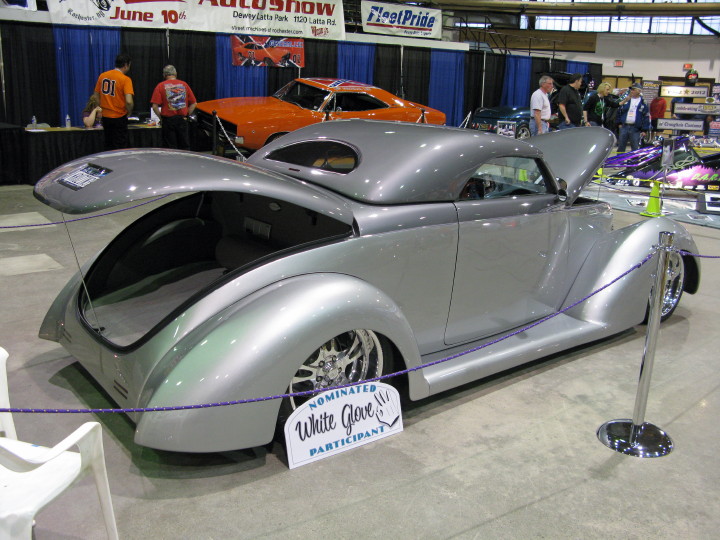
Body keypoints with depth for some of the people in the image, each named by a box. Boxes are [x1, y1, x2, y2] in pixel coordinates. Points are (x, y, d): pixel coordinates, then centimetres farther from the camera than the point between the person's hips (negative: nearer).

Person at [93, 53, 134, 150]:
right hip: (119, 117, -5)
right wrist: (129, 112, -5)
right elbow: (129, 101, -23)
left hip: (105, 117, 5)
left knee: (108, 147, 16)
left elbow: (96, 97, 9)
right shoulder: (125, 79, -13)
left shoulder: (102, 76, 4)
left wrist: (103, 109, 17)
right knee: (119, 149, 3)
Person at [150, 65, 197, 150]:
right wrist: (186, 115, 13)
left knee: (171, 149, 3)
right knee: (185, 149, 9)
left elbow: (155, 106, -9)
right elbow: (193, 104, 6)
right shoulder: (184, 85, 4)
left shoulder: (161, 86, -2)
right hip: (182, 120, 2)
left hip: (168, 120, -2)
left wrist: (161, 118, 4)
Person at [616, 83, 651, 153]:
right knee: (621, 147, 9)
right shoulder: (626, 100, 8)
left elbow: (646, 117, -1)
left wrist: (644, 130, -5)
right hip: (624, 127, 3)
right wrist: (619, 123, 8)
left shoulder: (643, 102, 0)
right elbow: (619, 111, 15)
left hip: (635, 129, -3)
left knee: (635, 149, 1)